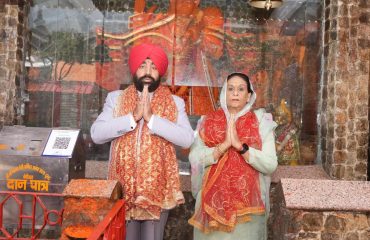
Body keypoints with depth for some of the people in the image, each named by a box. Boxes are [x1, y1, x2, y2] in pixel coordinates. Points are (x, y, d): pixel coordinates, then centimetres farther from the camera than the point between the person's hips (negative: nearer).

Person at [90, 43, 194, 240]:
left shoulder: (175, 103, 3)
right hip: (123, 187, 1)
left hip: (158, 187, 0)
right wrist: (133, 117, -16)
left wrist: (152, 118, -18)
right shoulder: (116, 98, 5)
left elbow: (187, 139, -11)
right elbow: (96, 134, -7)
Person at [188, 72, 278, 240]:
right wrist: (224, 145, -18)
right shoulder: (209, 122, 4)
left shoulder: (261, 123, 0)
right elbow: (194, 158, -7)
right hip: (213, 200, 1)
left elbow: (270, 165, -9)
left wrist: (240, 145, -18)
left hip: (247, 202, -1)